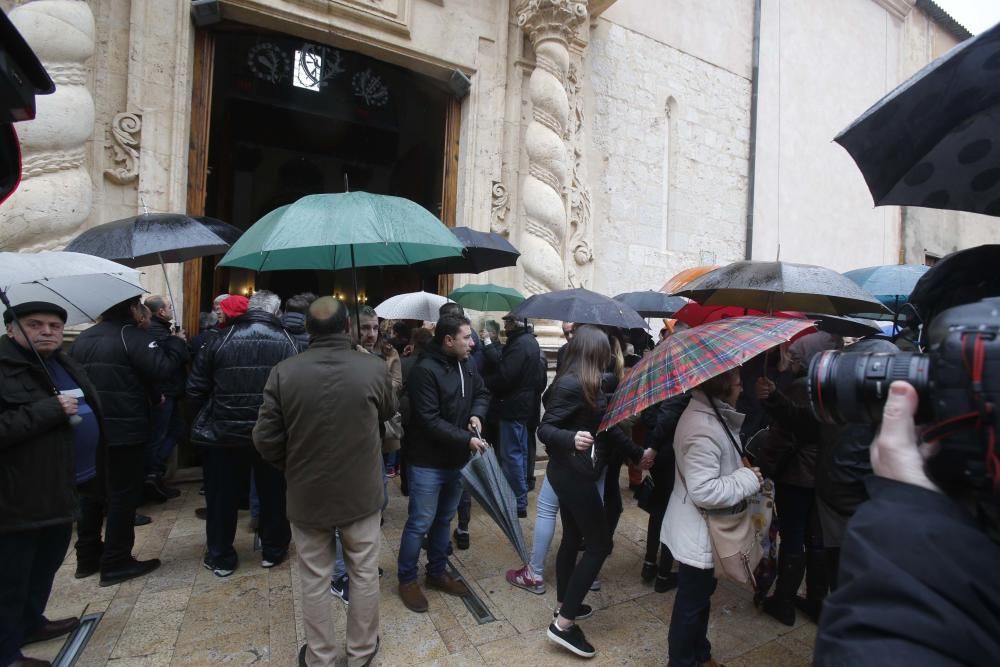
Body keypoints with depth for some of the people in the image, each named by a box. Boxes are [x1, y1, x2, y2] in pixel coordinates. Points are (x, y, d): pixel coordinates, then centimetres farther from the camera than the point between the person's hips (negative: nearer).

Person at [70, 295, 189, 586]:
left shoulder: (82, 339, 11)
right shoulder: (132, 336, -14)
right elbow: (162, 367, -25)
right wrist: (177, 343, -7)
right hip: (125, 431, -8)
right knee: (123, 494, 2)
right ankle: (116, 562, 10)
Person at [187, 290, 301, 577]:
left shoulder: (220, 341, -5)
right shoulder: (287, 343, -8)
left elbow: (195, 389, -1)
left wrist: (211, 414, 16)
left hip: (224, 432, 1)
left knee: (223, 496, 16)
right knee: (273, 494, 16)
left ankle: (220, 557, 29)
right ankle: (273, 550, 29)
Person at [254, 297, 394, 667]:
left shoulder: (284, 372, -15)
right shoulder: (375, 368, -14)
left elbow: (265, 439, -9)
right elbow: (388, 413, 5)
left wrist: (293, 467, 9)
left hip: (306, 495, 1)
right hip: (362, 494, 0)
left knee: (314, 581, 18)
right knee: (364, 575, 18)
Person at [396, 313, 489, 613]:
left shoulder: (467, 367, 2)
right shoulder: (424, 371, -22)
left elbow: (482, 393, 17)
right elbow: (430, 422, -25)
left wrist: (476, 414, -5)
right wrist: (467, 439, -24)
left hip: (456, 460, 8)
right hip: (428, 462, -7)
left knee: (444, 520, 21)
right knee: (420, 523, 5)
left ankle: (437, 572, 39)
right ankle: (407, 580, 27)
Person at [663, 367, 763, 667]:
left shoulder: (709, 414, 4)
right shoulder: (703, 429, -30)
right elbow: (704, 491, -32)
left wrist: (742, 472, 3)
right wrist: (747, 479, -21)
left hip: (704, 529, 10)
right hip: (698, 533, -10)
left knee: (701, 596, 27)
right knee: (691, 602, 10)